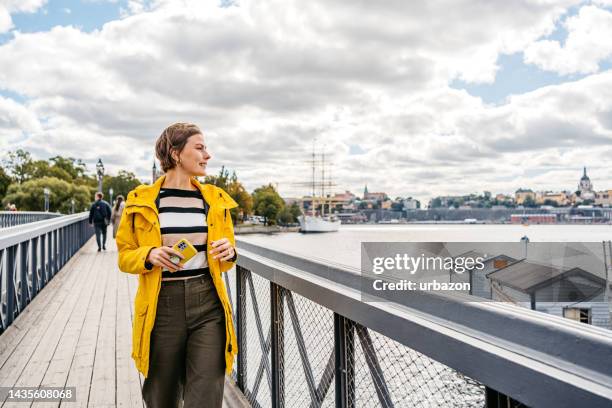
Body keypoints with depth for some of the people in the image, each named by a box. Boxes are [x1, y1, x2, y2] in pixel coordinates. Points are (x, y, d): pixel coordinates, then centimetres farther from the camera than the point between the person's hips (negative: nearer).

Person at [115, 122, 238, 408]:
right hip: (162, 307, -1)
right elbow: (125, 256, 5)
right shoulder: (141, 200, -1)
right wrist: (149, 256, -15)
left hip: (208, 305, 1)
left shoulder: (215, 199, 6)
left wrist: (229, 253, -8)